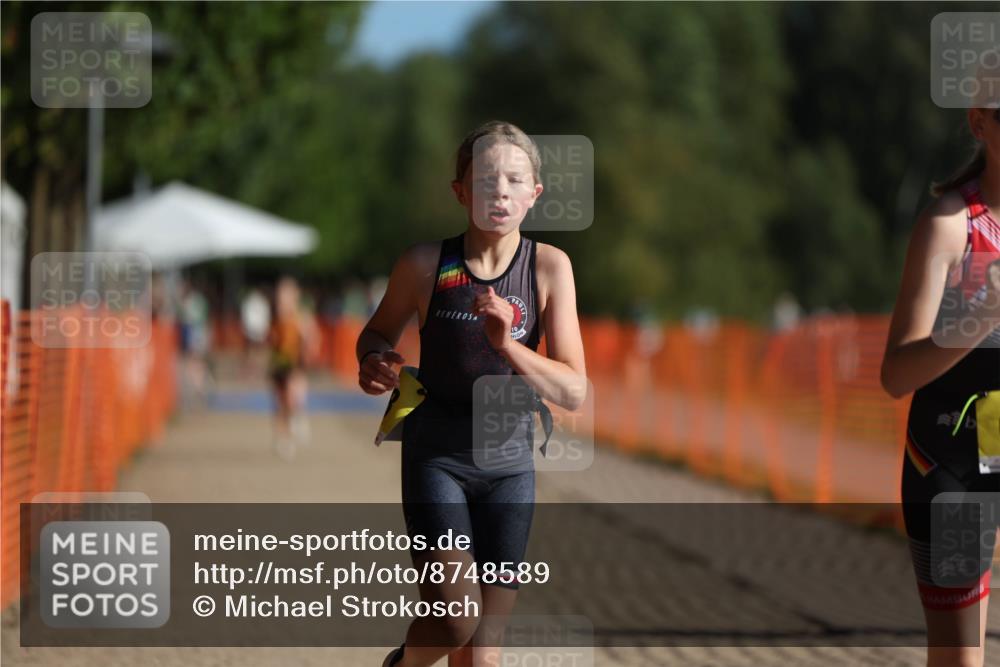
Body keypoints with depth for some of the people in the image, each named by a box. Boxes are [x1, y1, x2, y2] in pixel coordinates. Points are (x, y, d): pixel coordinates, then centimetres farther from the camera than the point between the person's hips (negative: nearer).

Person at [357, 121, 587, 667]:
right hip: (436, 454, -2)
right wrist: (375, 363, -13)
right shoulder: (424, 264, -10)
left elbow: (573, 392, -9)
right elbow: (378, 331, 10)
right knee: (456, 621, -14)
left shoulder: (549, 266, -7)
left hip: (509, 462, 2)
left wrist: (508, 345, -25)